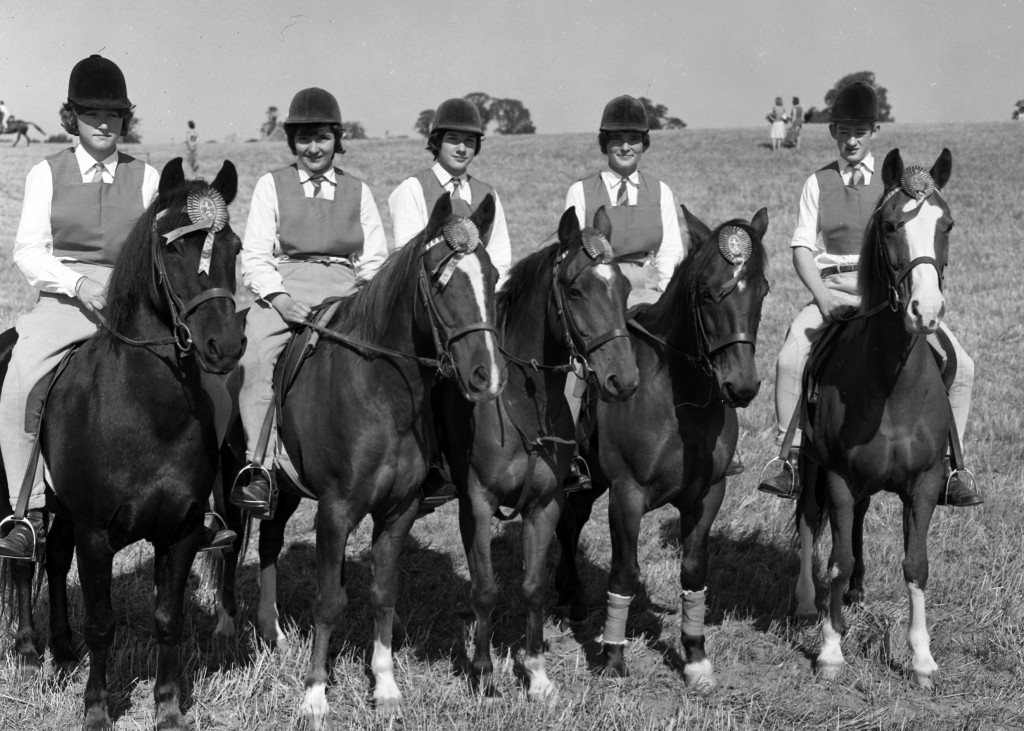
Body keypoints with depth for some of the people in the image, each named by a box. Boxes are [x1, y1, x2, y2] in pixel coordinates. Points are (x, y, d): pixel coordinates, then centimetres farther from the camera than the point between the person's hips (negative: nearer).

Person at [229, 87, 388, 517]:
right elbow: (254, 257, 7)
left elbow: (376, 261, 17)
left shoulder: (358, 191, 20)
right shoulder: (271, 186, 15)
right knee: (254, 359, -30)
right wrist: (278, 296, -11)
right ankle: (258, 468, -34)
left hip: (346, 292, 2)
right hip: (282, 289, -1)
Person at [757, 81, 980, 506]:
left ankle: (944, 468, -3)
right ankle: (792, 463, -16)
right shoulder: (818, 183, 11)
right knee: (789, 360, -28)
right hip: (833, 288, -1)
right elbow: (802, 247, 3)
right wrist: (821, 295, -14)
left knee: (961, 366, -14)